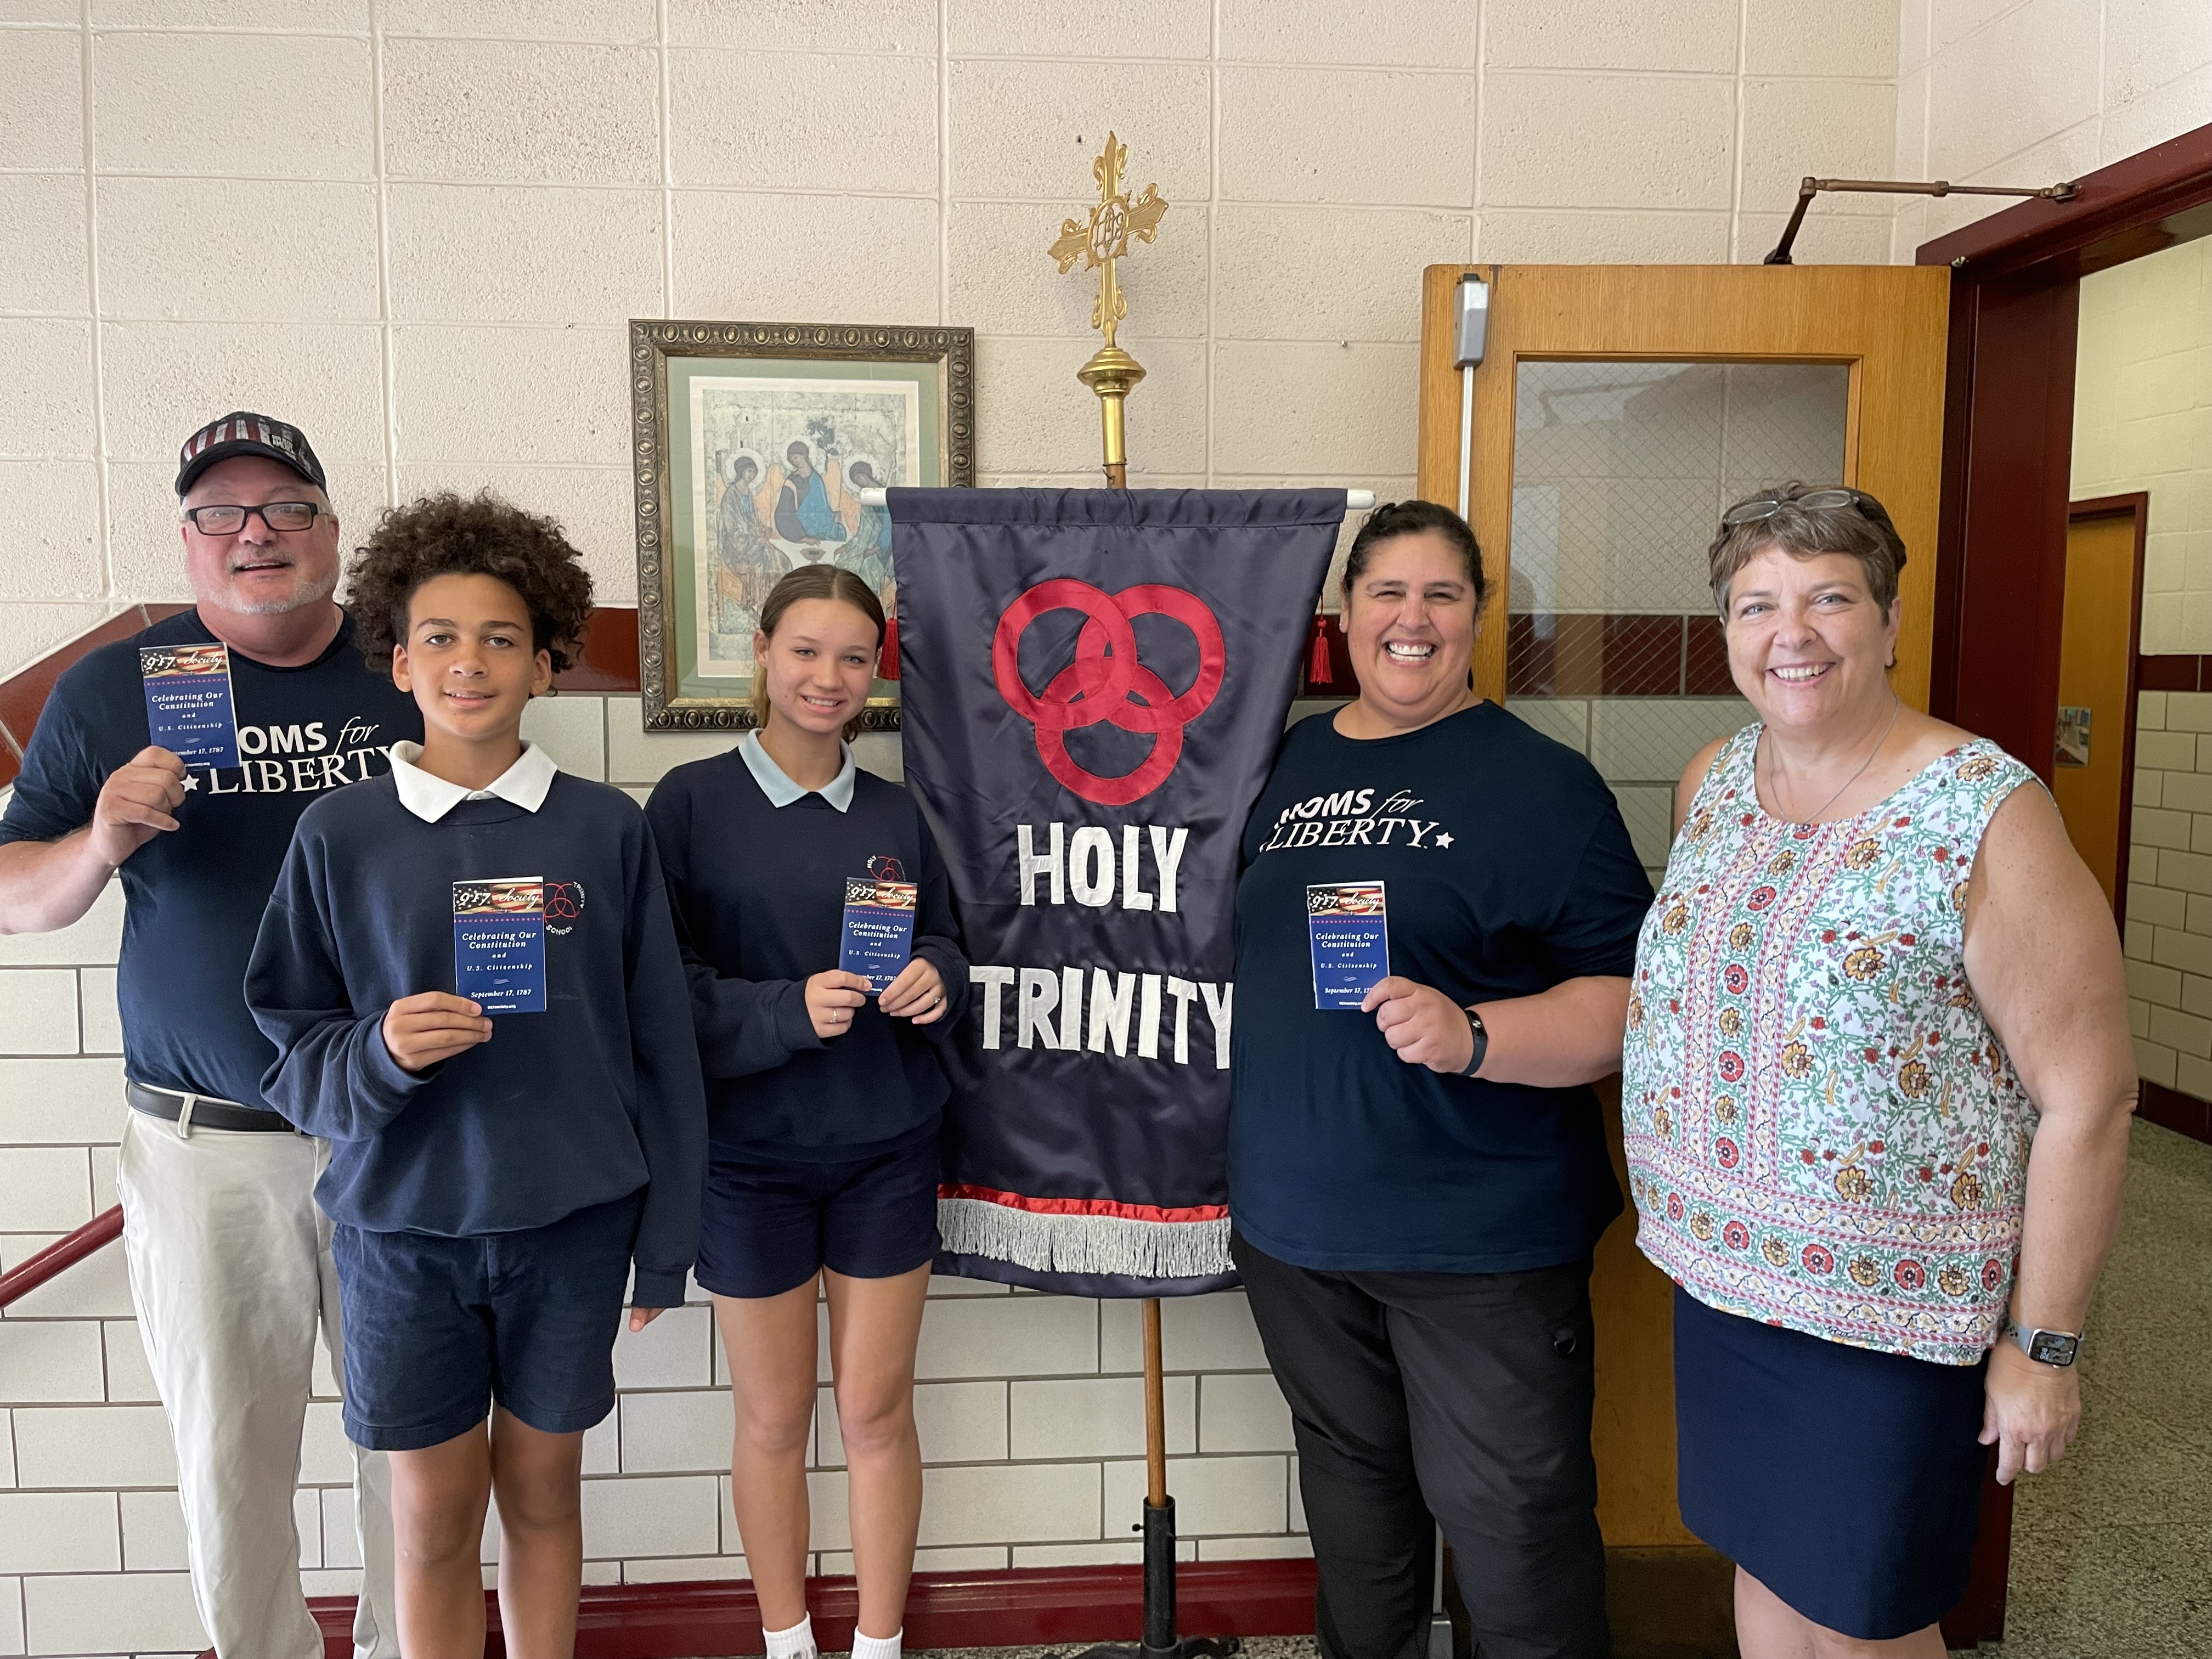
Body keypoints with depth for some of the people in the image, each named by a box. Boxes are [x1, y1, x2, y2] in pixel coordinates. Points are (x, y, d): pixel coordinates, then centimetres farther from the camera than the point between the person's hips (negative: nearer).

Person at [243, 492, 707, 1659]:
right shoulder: (340, 838, -3)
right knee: (434, 1516, 11)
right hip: (402, 1224, 0)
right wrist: (380, 1054, -21)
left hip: (574, 1221, 0)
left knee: (541, 1489, 15)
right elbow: (293, 1055, 1)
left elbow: (660, 1045, 1)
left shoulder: (607, 830, -3)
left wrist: (666, 1241, 2)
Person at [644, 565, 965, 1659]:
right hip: (749, 1151, -2)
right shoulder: (692, 802, -6)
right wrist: (790, 1010, -23)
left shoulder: (894, 813, 4)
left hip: (887, 1148, 2)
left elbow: (943, 946, 10)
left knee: (877, 1409, 9)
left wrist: (933, 980, -12)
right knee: (773, 1417, 12)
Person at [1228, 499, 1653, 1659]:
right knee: (1350, 1482, 22)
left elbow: (1630, 997, -13)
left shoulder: (1537, 781, -8)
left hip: (1480, 1242, -5)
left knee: (1509, 1518, 5)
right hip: (1295, 1222, 5)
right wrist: (1254, 1170, 11)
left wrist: (1471, 1035, -28)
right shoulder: (1291, 762, 8)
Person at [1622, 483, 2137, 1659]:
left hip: (1888, 1311, -5)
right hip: (1720, 1276, 5)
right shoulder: (1710, 784, 1)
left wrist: (2042, 1344, -12)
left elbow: (2087, 1100, -15)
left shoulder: (1988, 818, -17)